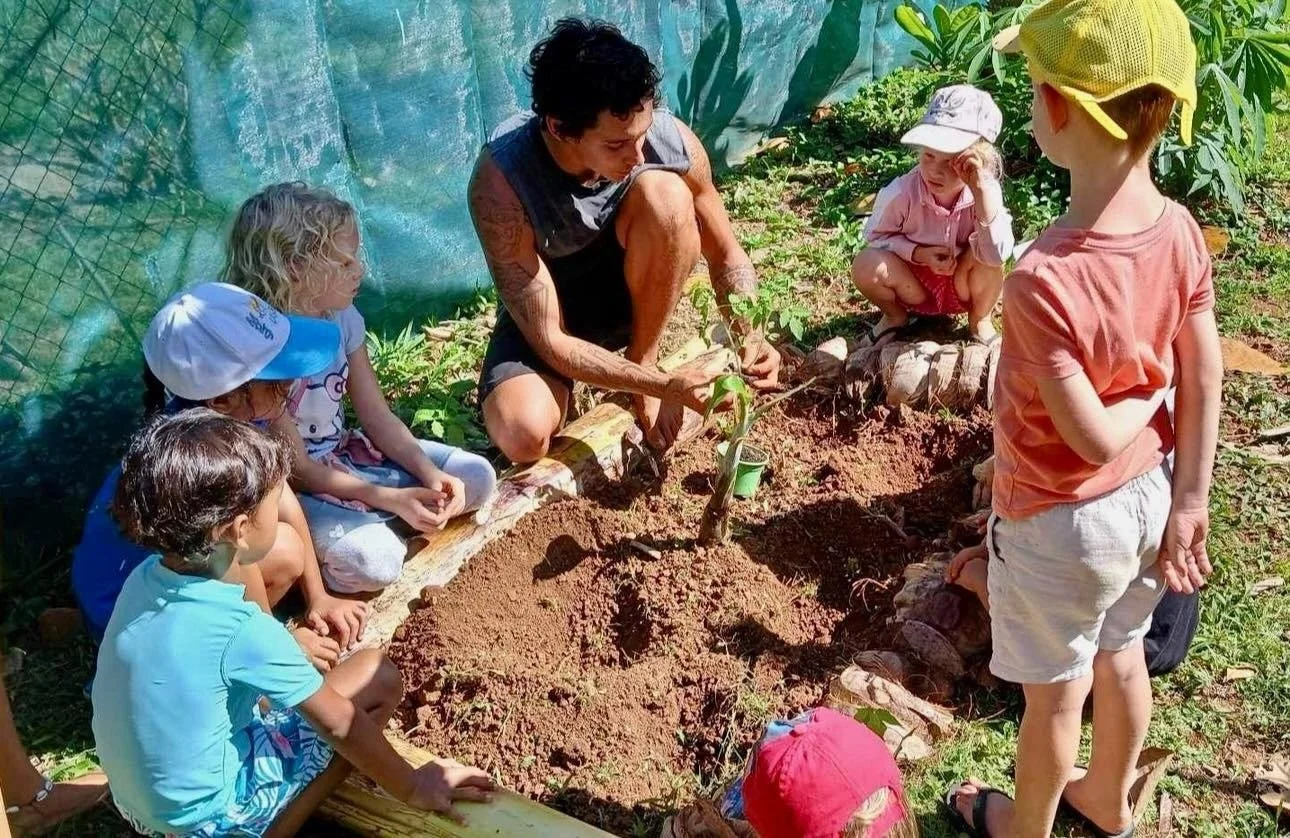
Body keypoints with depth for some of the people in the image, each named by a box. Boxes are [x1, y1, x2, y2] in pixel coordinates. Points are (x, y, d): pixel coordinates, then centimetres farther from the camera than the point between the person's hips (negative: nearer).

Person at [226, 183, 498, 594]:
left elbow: (378, 417, -2)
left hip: (345, 453, 7)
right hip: (290, 487, -7)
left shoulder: (343, 318, -7)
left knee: (476, 478, -2)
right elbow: (297, 470, -21)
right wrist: (391, 499, -26)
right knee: (373, 561, -33)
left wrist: (431, 474, -17)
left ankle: (369, 524, -1)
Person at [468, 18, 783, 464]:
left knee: (665, 195, -30)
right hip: (545, 312, -2)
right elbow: (550, 341, -29)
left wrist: (748, 335, -27)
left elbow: (726, 255, -8)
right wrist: (665, 386, -36)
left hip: (633, 291, 2)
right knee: (524, 436, -31)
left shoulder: (670, 139, -25)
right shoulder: (502, 182, -33)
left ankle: (642, 360, -9)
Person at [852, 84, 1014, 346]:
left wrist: (982, 190, -45)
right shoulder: (902, 192, -24)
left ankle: (980, 321, 2)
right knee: (866, 264, -27)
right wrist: (918, 253, -25)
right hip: (914, 284, 0)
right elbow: (876, 235, -7)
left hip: (963, 286, 0)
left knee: (985, 256, -31)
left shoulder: (987, 191, -24)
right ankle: (895, 316, 7)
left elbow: (997, 256, -37)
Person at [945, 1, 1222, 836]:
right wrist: (1189, 502, 5)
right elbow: (1205, 382, -5)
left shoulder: (1043, 279, -34)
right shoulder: (1181, 232, -13)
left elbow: (1094, 437, -28)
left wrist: (1149, 390, -8)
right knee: (1122, 659, 28)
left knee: (1055, 694, 17)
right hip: (1145, 498, 7)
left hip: (1060, 521, -6)